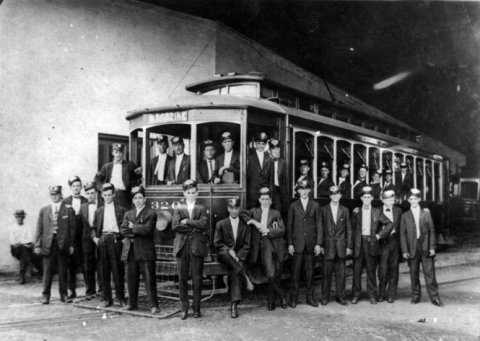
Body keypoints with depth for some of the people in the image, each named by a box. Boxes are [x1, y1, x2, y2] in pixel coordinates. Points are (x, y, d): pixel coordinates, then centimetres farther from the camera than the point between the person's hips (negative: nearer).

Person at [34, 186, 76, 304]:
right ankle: (46, 296, 10)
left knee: (63, 271, 5)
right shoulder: (43, 210, 10)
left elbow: (72, 229, 2)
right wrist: (37, 245, 1)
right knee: (47, 271, 2)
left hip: (63, 244, -1)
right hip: (48, 244, 1)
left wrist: (71, 245, -3)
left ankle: (63, 294, 15)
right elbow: (39, 229, 8)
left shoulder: (68, 210, 4)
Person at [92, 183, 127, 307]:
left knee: (117, 270, -3)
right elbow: (94, 227, 16)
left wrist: (121, 236, -10)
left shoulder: (120, 210, 7)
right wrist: (94, 237, -1)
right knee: (104, 271, 5)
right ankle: (107, 298, 12)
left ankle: (120, 298, 5)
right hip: (102, 241, 3)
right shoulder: (98, 211, 16)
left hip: (115, 240, -3)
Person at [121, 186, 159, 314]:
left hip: (145, 252, -5)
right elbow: (123, 230, 3)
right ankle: (132, 303, 22)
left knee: (149, 279, -4)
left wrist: (133, 227, -3)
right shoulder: (128, 214, 17)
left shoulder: (151, 214, 1)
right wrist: (137, 231, -10)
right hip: (130, 252, 5)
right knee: (131, 279, 10)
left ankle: (153, 305, 1)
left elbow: (147, 229, -13)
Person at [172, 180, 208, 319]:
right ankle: (184, 309, 11)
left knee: (197, 279, 0)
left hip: (197, 247, -1)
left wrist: (186, 221, -7)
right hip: (182, 246, 1)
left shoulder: (201, 209, 12)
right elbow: (175, 226, -3)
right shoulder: (178, 209, 13)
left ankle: (196, 309, 9)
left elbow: (203, 224, -7)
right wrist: (193, 227, -7)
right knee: (182, 279, 2)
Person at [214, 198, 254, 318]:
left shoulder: (245, 226, 10)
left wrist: (238, 256, -14)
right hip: (223, 255, 0)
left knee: (235, 272, -28)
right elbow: (217, 243, 1)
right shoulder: (221, 224, 8)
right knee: (225, 251, -36)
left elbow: (246, 245, 4)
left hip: (238, 256, 1)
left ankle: (234, 304, -29)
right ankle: (246, 276, -38)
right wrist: (229, 250, -16)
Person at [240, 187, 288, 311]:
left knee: (277, 276, 2)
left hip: (276, 246, 1)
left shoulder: (276, 213, 14)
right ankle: (282, 296, 9)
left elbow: (282, 230, 4)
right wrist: (254, 222, -10)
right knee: (271, 275, -15)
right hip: (264, 247, -1)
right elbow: (242, 214, -1)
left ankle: (270, 300, 24)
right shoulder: (254, 211, 14)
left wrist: (268, 230, -8)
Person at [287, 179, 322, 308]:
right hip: (297, 243, -1)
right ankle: (294, 298, 8)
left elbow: (318, 225, 5)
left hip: (311, 243, 1)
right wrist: (290, 243, -2)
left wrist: (318, 243, -2)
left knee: (310, 271, 6)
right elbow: (289, 225, 5)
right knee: (296, 271, 1)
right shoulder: (293, 206, 6)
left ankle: (310, 297, 15)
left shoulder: (315, 206, 7)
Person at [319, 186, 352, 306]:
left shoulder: (345, 210, 8)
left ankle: (340, 296, 16)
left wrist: (349, 246, 3)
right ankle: (325, 297, 10)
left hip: (341, 245, 2)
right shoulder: (323, 210, 2)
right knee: (327, 272, 1)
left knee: (341, 272, 5)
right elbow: (320, 228, 1)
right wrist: (320, 245, -5)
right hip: (328, 245, -2)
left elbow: (349, 229, 8)